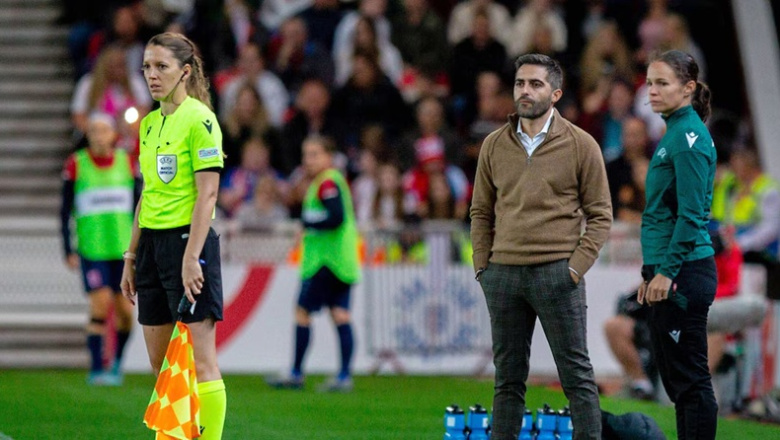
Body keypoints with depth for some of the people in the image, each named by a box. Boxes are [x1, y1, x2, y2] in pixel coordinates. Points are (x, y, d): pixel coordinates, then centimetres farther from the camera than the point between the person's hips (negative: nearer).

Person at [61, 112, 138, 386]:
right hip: (91, 248, -3)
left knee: (125, 310, 1)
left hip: (124, 248, 3)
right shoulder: (76, 165, -2)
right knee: (100, 305, -12)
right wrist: (68, 250, -3)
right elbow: (65, 211, 2)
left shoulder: (127, 162, 5)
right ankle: (96, 369, -3)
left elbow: (137, 207, 12)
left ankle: (118, 362, 22)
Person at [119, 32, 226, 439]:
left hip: (188, 239, -8)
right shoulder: (149, 123, 15)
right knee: (160, 366, 7)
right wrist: (131, 257, 17)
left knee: (200, 362, -8)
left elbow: (207, 194, -14)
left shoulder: (199, 120, -9)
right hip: (152, 241, 8)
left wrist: (191, 257, -20)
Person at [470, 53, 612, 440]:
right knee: (508, 377, 9)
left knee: (576, 375, -3)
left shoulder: (580, 145, 0)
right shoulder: (494, 145, 10)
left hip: (555, 274, -4)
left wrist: (576, 267, -8)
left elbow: (600, 215, 0)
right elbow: (481, 212, 16)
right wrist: (482, 266, 6)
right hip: (503, 276, 4)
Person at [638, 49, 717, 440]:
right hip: (669, 270, 10)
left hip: (683, 273, -10)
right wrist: (651, 272, 22)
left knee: (690, 378, -7)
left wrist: (666, 271, -19)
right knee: (676, 377, 13)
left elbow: (691, 214, -19)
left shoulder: (688, 137, -13)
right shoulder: (676, 133, 17)